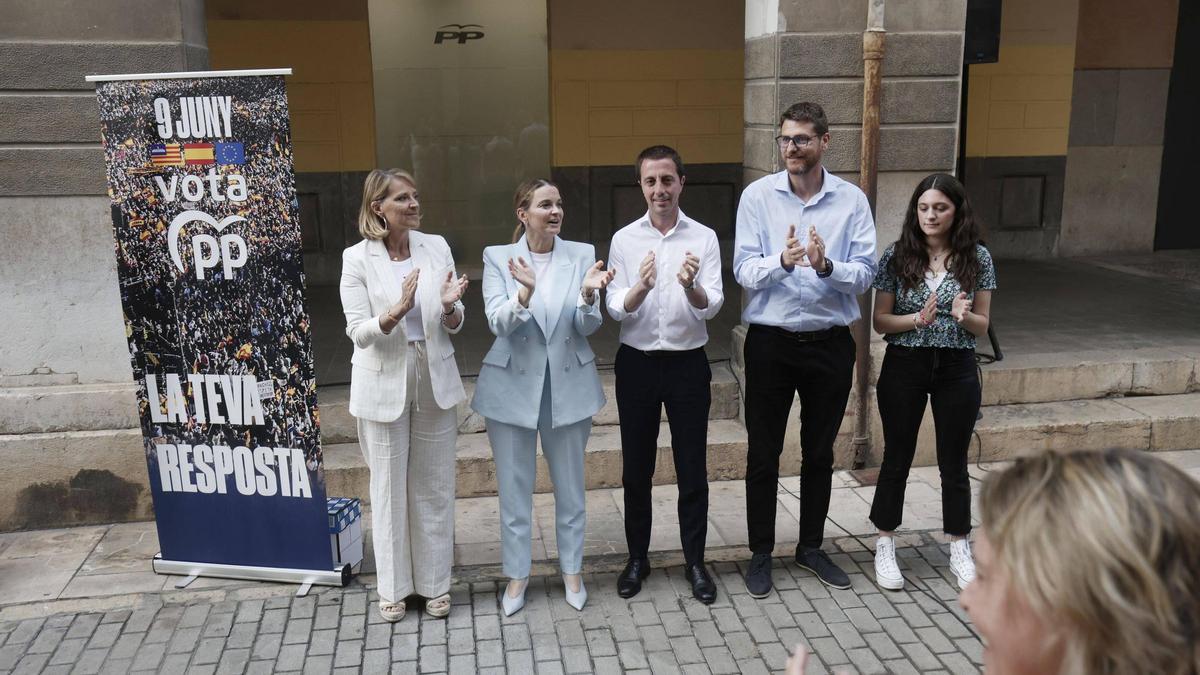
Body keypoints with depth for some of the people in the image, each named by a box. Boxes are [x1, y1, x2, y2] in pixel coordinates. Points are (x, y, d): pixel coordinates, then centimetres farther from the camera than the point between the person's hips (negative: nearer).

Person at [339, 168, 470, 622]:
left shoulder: (436, 247, 0)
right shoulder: (357, 258, -7)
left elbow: (454, 326, 4)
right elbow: (358, 332, -11)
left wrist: (450, 307, -19)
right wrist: (395, 313, -29)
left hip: (435, 381, 2)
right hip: (384, 385, -2)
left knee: (434, 485, 11)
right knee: (389, 488, 9)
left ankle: (434, 582, 27)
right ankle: (394, 586, 26)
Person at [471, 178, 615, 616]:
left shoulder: (582, 255, -2)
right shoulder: (498, 258, -4)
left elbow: (588, 326, -7)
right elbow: (497, 323, -14)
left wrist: (588, 294, -28)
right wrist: (525, 292, -33)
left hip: (568, 386, 1)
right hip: (513, 386, -1)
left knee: (570, 486, 13)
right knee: (514, 488, 10)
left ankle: (572, 570, 32)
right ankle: (517, 573, 28)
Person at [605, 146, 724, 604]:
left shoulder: (703, 238, -2)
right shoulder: (624, 239, 0)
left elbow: (711, 306, -11)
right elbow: (616, 309, -7)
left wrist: (691, 287, -33)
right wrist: (641, 286, -28)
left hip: (687, 363, -1)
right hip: (637, 363, 1)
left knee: (692, 468, 6)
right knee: (636, 467, 11)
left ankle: (695, 561, 22)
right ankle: (637, 558, 27)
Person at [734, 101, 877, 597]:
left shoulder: (852, 200, -2)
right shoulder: (758, 195, -4)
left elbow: (865, 274, -7)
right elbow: (743, 269, -11)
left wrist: (826, 266, -27)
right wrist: (781, 262, -31)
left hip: (830, 343, 1)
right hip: (771, 342, -1)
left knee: (819, 452, 15)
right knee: (763, 453, 8)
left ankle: (811, 547, 34)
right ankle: (761, 553, 24)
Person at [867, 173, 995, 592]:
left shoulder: (977, 258, -1)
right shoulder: (897, 255, -3)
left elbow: (982, 327, 2)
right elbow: (880, 321, -2)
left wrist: (964, 316, -19)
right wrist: (917, 320, -20)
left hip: (956, 369, 1)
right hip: (904, 367, -1)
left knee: (954, 463, 11)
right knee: (897, 459, 9)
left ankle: (960, 551, 26)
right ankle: (885, 548, 23)